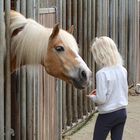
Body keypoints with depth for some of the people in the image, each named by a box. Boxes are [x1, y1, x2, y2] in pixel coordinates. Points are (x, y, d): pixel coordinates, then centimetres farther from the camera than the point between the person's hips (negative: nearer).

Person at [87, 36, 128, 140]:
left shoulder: (102, 73, -19)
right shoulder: (123, 70, 0)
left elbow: (101, 99, -20)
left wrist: (92, 97, 2)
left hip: (107, 115, -6)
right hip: (122, 112, 6)